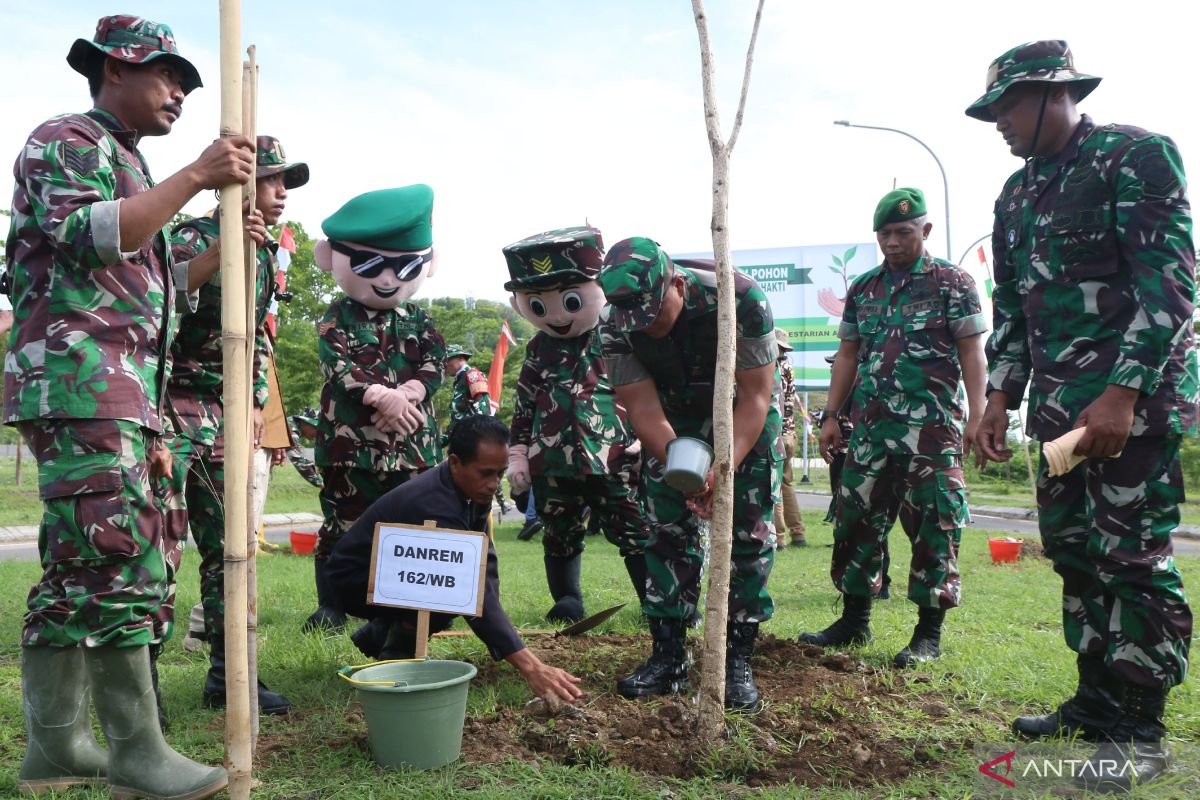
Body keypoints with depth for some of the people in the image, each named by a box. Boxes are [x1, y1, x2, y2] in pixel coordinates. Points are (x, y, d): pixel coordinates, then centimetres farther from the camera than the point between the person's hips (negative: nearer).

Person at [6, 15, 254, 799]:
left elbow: (152, 289, 26)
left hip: (123, 395, 10)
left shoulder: (129, 167, 28)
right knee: (122, 562, -12)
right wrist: (196, 176, -16)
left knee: (77, 572, 9)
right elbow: (88, 237, -18)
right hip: (79, 384, -10)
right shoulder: (67, 139, 1)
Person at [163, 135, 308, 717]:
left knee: (230, 547, 8)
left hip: (224, 416, 8)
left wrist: (256, 403, 16)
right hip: (172, 407, -8)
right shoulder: (191, 239, -9)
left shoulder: (263, 255, 15)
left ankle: (229, 676, 17)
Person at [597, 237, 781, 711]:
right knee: (667, 528, -2)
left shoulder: (740, 298, -34)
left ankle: (737, 660, 3)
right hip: (676, 416, 3)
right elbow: (644, 409, -22)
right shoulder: (616, 324, -25)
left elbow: (756, 396, -27)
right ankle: (668, 658, 8)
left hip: (745, 412, -2)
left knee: (748, 530, -7)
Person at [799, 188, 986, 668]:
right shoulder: (862, 289, 14)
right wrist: (831, 416, 12)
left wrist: (977, 417, -12)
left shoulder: (952, 283, 1)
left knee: (933, 526, -2)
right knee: (857, 518, 8)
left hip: (932, 429, -5)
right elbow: (848, 355, 17)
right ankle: (854, 620, 20)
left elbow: (971, 352, -3)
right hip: (871, 427, 5)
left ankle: (929, 633, 9)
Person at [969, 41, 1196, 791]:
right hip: (1061, 406, 8)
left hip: (1135, 398, -7)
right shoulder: (1017, 197, 14)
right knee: (1074, 552, 11)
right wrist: (1001, 398, 10)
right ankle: (1098, 701, 25)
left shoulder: (1138, 155, -8)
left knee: (1132, 558, -4)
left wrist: (1123, 394, -22)